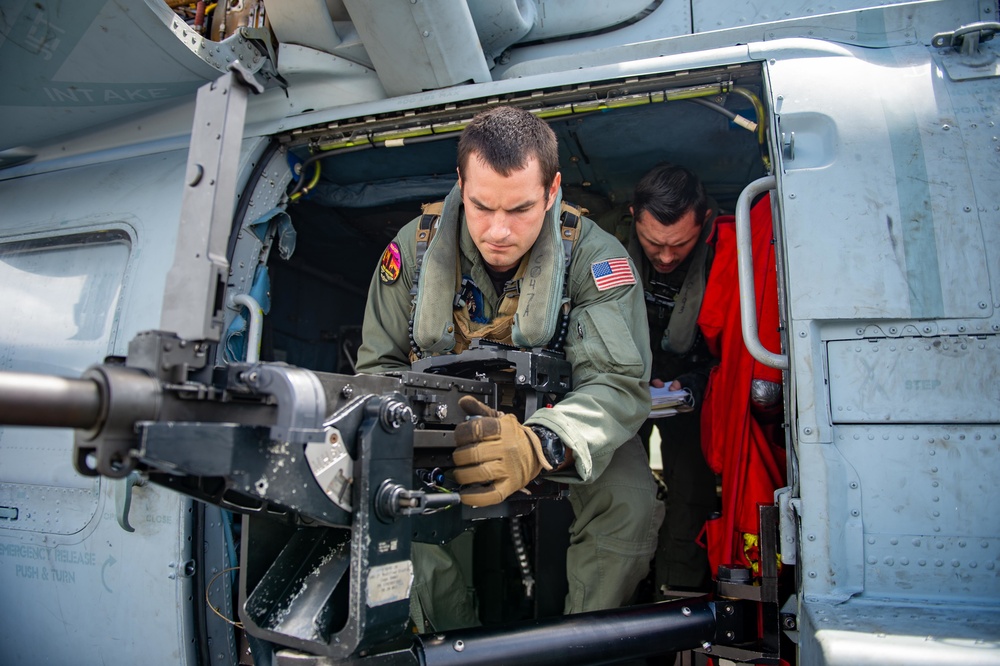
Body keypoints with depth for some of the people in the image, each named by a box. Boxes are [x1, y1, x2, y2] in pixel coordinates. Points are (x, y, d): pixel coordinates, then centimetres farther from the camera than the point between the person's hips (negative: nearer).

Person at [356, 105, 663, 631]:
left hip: (558, 427, -1)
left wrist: (538, 446, -51)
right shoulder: (414, 248, -13)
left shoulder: (594, 257, -20)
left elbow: (619, 382, -30)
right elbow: (378, 365, -6)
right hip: (445, 428, 2)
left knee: (630, 501, -26)